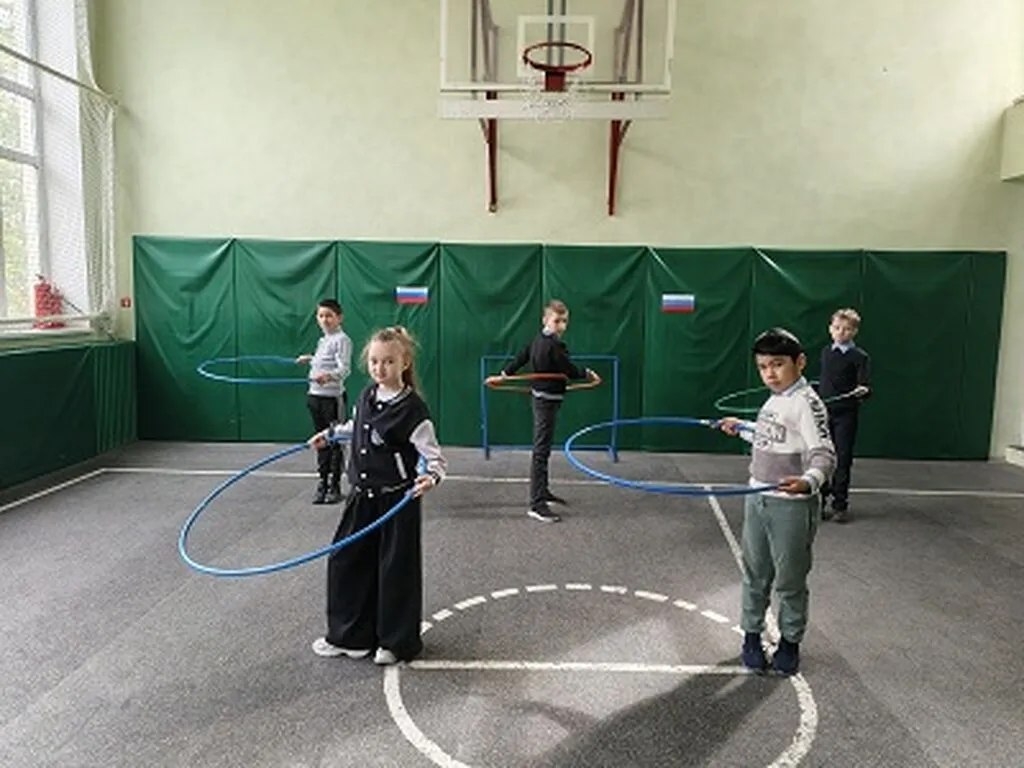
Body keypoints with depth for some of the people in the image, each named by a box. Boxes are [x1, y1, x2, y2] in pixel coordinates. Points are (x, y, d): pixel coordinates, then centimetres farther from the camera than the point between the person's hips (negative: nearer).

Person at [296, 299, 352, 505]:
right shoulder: (323, 340, 14)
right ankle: (322, 482, 22)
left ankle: (335, 486, 11)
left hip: (333, 397, -8)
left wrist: (328, 376, -42)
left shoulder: (342, 340, -12)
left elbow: (344, 369, -23)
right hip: (315, 396, 8)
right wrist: (310, 359, 45)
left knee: (335, 442, 2)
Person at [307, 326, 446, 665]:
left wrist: (430, 476, -39)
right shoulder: (367, 395, 2)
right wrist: (330, 433, 31)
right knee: (346, 561, 12)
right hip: (362, 496, 7)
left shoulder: (412, 408, -18)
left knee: (396, 569, 5)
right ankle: (349, 635, 30)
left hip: (396, 500, -7)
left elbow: (435, 457, -20)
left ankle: (397, 642, 24)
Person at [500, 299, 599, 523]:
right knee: (541, 451, -9)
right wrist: (588, 374, 3)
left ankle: (543, 492, 34)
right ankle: (536, 504, -6)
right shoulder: (555, 345, -20)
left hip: (539, 397, 10)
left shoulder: (537, 340, 6)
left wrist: (504, 374, 28)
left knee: (542, 448, 20)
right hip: (548, 399, -10)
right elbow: (570, 371, -15)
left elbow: (520, 358, 16)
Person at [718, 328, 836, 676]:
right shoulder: (774, 400, 9)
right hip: (757, 500, 7)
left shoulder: (806, 404, -16)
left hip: (792, 507, -7)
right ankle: (752, 635, 32)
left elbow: (824, 453, -26)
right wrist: (741, 427, 37)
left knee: (790, 580, 8)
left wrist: (808, 480, -45)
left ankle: (790, 642, 28)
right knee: (755, 574, 17)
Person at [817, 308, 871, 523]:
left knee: (843, 459, 2)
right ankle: (821, 500, 17)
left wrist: (863, 391, -34)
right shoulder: (825, 352, 9)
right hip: (824, 412, 5)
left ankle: (839, 505, 10)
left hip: (845, 415, -4)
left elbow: (865, 386, -13)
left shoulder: (860, 357, -7)